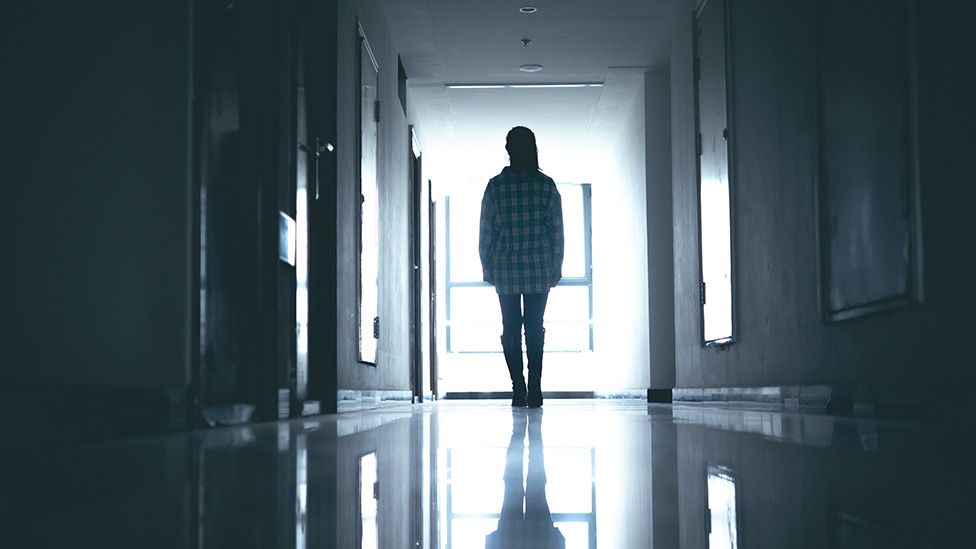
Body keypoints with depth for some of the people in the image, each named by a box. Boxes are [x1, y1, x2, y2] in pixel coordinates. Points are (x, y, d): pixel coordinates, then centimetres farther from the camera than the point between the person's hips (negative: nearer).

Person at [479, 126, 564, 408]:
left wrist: (488, 269, 8)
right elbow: (557, 232, 2)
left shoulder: (496, 185, -1)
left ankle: (519, 389, 0)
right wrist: (555, 269, 9)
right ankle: (535, 390, -1)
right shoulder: (547, 185, 1)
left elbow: (486, 233, 0)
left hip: (506, 269, -1)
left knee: (511, 329, 5)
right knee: (535, 329, 4)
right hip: (540, 269, 1)